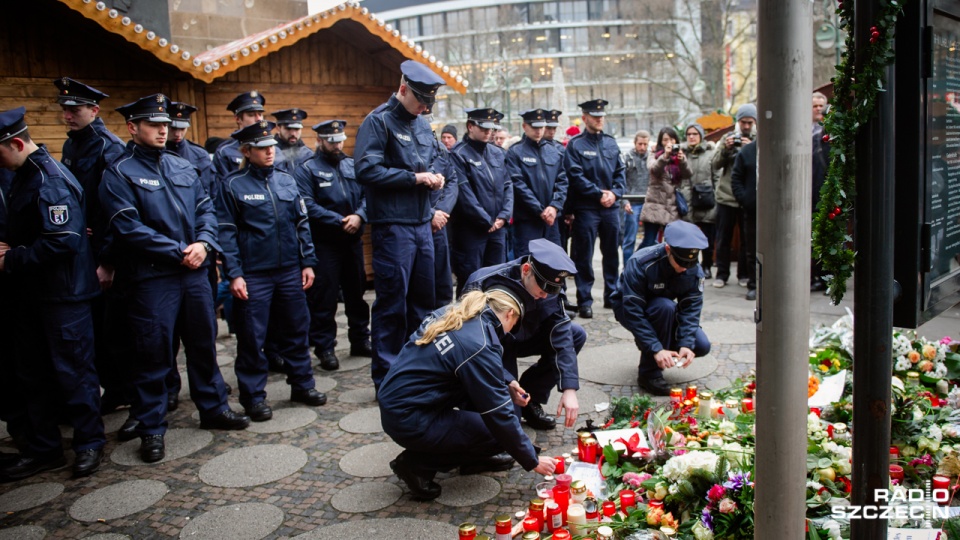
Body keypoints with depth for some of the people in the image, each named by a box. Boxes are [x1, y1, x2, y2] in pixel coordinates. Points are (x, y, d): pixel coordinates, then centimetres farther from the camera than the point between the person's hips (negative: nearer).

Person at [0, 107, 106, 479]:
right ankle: (42, 449, 28)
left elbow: (62, 242, -27)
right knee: (31, 374, 15)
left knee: (73, 371, 3)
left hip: (63, 295, -10)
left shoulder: (51, 182, -19)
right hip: (31, 295, 10)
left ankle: (89, 443, 19)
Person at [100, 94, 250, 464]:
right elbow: (129, 228, -15)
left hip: (194, 272, 6)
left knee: (204, 343, 15)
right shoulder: (119, 174, -6)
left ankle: (213, 408, 31)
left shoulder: (183, 167, 12)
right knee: (152, 353, 2)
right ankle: (151, 429, 16)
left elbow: (206, 208, 10)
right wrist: (179, 252, -16)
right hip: (151, 277, -5)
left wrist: (203, 243, -9)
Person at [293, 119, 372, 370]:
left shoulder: (352, 165, 12)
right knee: (324, 297, -1)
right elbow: (308, 205, -15)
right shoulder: (307, 169, -4)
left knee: (356, 292, 14)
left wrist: (359, 215, -13)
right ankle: (324, 347, 9)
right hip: (324, 243, -5)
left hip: (353, 240, 5)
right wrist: (339, 221, -19)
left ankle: (360, 339, 26)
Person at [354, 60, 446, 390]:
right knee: (392, 302, -3)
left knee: (423, 298, 15)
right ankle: (386, 378, 8)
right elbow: (367, 170, -19)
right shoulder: (378, 122, -9)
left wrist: (435, 177, 3)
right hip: (393, 226, -8)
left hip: (422, 224, 8)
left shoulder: (422, 126, 15)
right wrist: (414, 178, -15)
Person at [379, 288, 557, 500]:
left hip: (394, 403, 9)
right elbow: (500, 415, -14)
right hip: (410, 422, -9)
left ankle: (474, 457, 19)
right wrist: (532, 461, -3)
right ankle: (419, 464, 0)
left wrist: (505, 386, 10)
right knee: (500, 430, -4)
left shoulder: (451, 314, 5)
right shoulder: (479, 346, -19)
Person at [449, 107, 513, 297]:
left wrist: (503, 216, -4)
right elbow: (464, 193, -15)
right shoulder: (459, 154, -9)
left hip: (498, 227, 6)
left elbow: (508, 185, 10)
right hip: (470, 229, -6)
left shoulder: (497, 153, 12)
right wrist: (486, 221, -13)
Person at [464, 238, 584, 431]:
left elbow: (561, 331, -20)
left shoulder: (546, 284, -17)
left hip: (519, 337, 6)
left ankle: (531, 398, 0)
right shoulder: (484, 284, -34)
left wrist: (569, 388, -29)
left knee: (577, 334, -11)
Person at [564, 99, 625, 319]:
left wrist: (614, 193, -7)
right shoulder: (575, 144, -3)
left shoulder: (611, 142, 12)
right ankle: (584, 301, 6)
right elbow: (576, 176, -11)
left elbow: (620, 172, 10)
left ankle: (612, 296, 25)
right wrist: (599, 193, -14)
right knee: (584, 256, -1)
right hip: (586, 208, -5)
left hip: (611, 207, 5)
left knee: (612, 253, 12)